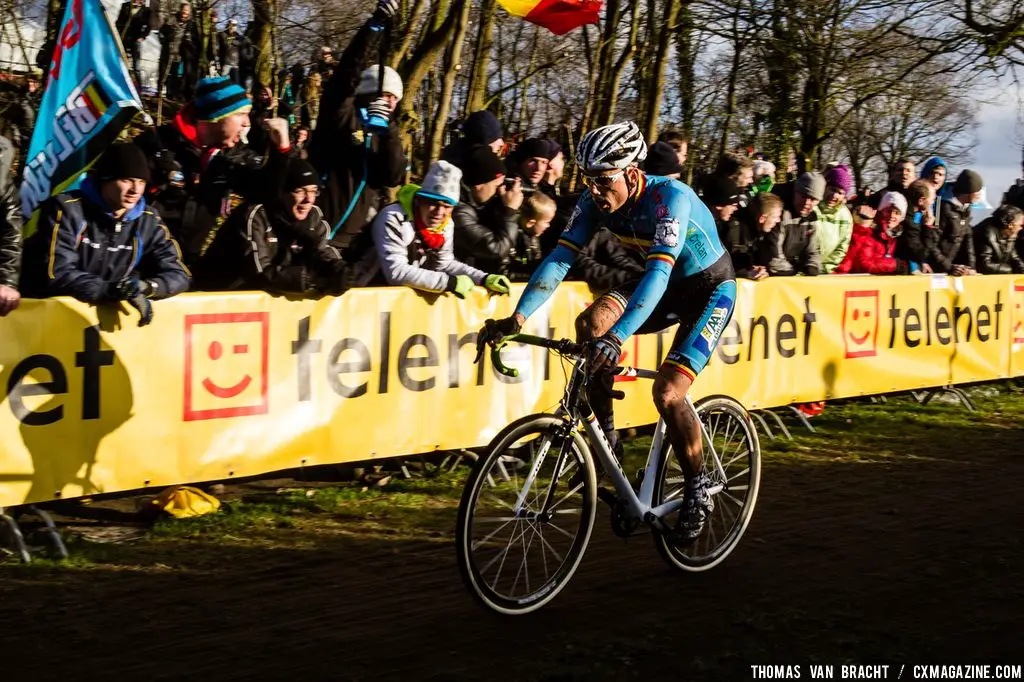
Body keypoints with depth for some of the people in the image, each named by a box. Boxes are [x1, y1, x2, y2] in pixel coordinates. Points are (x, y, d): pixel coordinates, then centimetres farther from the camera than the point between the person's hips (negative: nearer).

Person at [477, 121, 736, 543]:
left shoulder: (670, 197, -33)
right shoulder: (597, 201, -15)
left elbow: (659, 271, -45)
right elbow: (560, 258, -21)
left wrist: (619, 337, -58)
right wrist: (517, 318, -35)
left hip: (710, 288, -6)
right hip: (665, 286, 6)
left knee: (667, 391, -22)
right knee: (591, 323, -23)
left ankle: (698, 491, 0)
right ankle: (606, 440, -10)